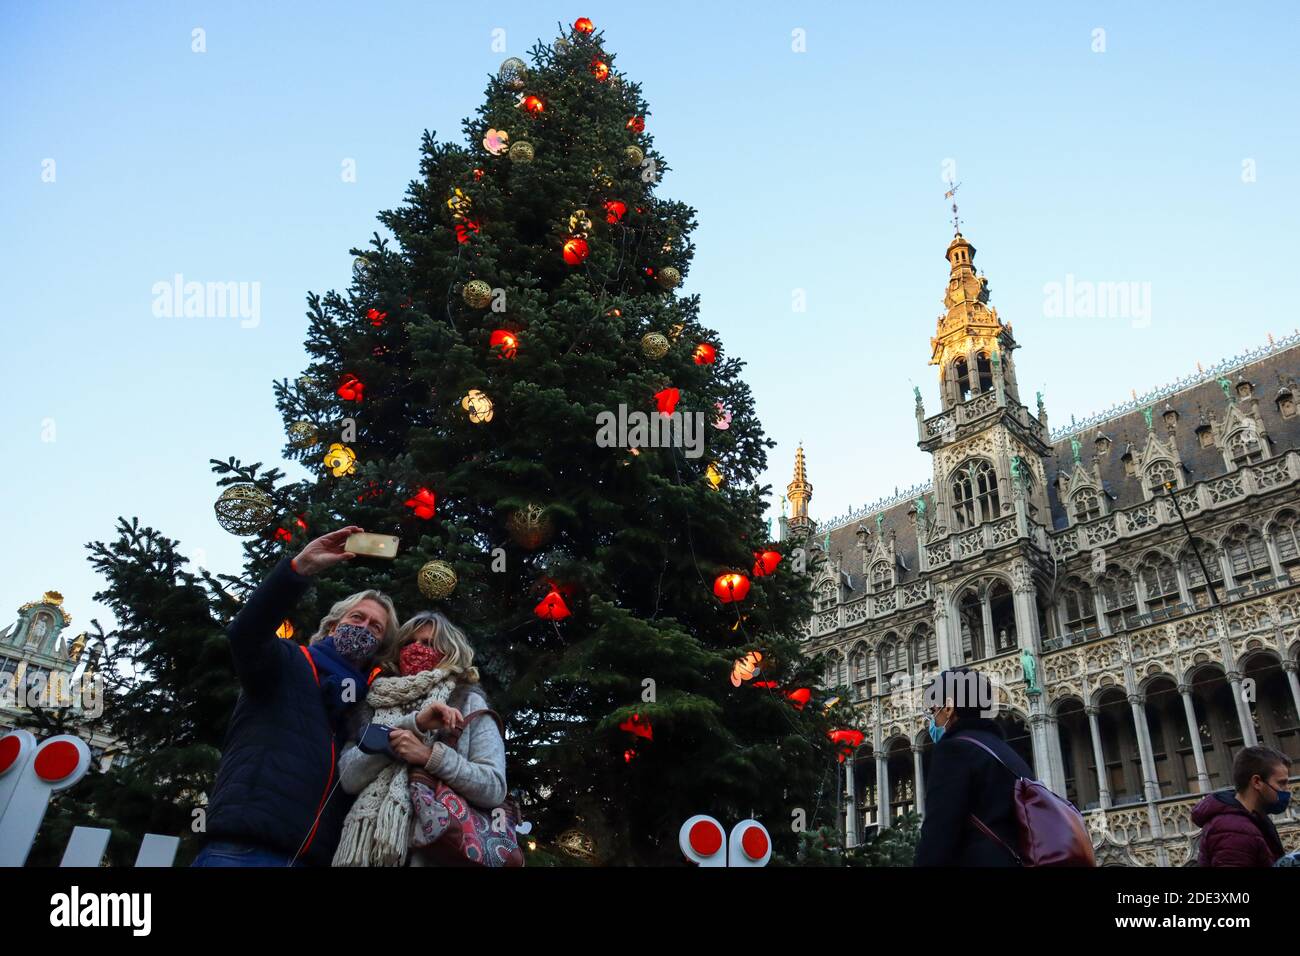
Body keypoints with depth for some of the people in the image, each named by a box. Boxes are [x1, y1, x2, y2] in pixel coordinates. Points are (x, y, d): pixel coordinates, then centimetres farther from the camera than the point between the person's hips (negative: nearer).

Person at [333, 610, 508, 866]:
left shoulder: (468, 702, 1)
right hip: (369, 848, 2)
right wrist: (414, 723, -15)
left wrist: (430, 755, -19)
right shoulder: (376, 704, 8)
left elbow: (494, 788, -7)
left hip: (440, 851, -2)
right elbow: (349, 777, -5)